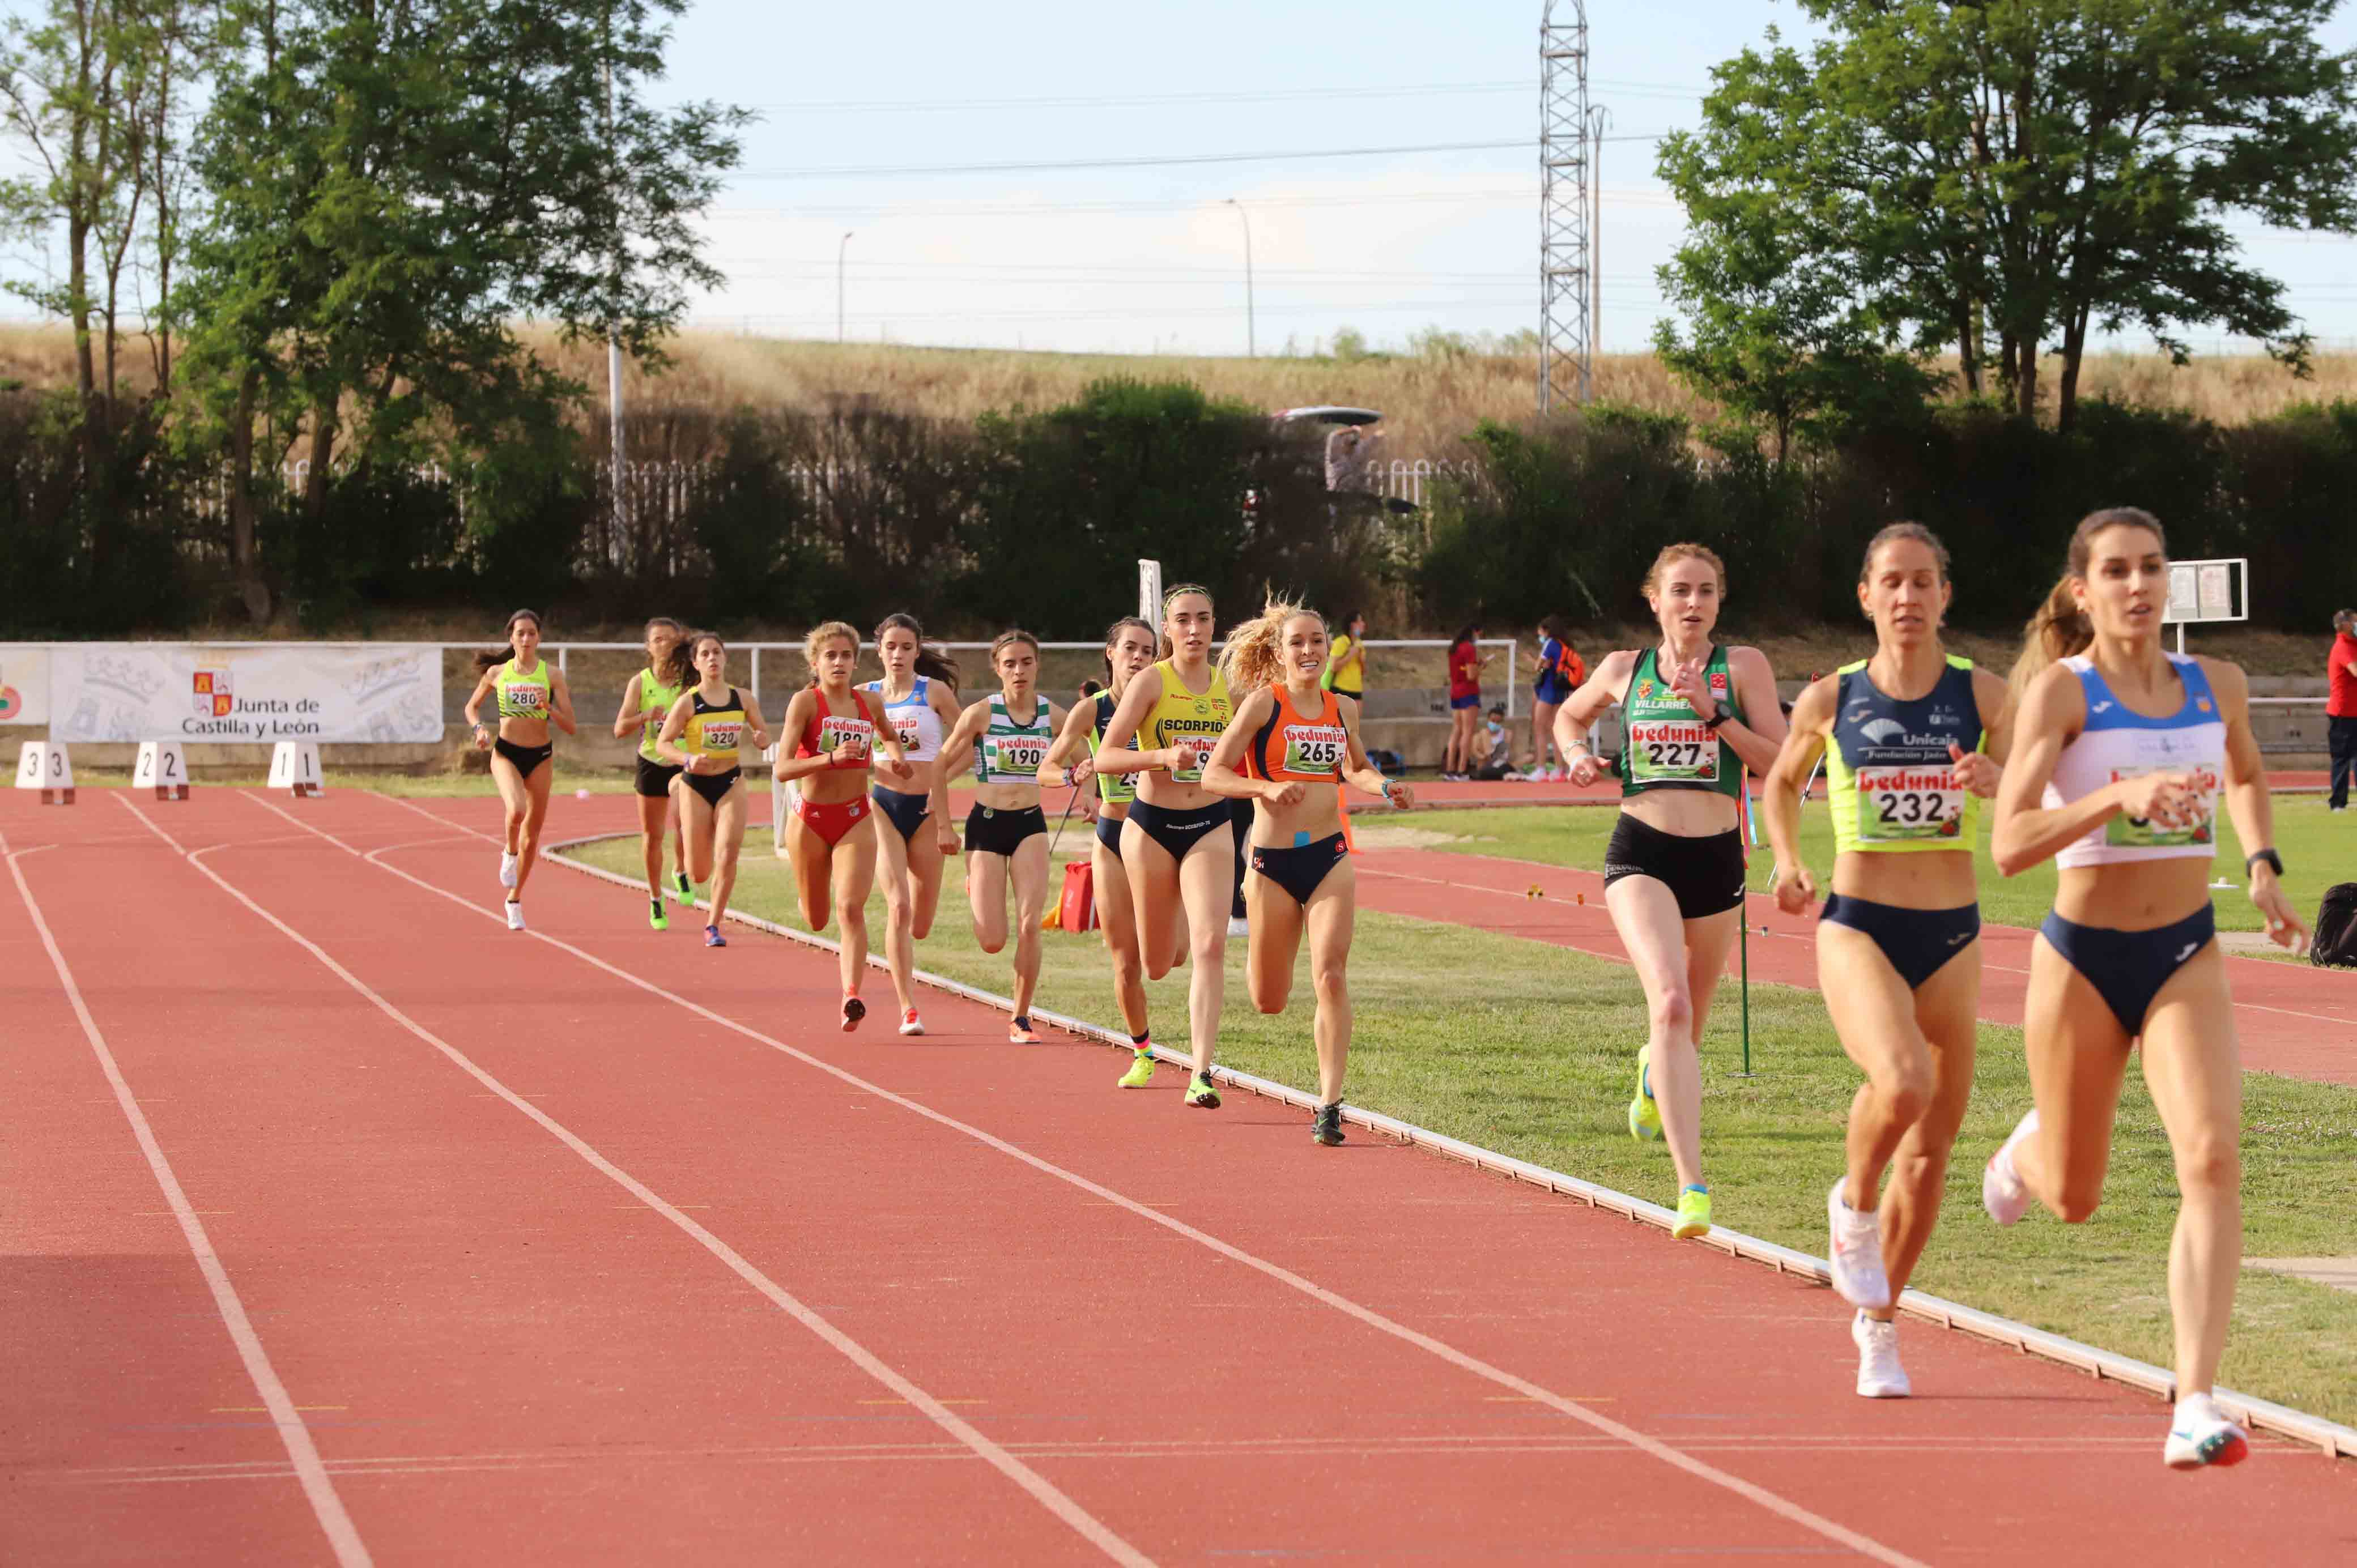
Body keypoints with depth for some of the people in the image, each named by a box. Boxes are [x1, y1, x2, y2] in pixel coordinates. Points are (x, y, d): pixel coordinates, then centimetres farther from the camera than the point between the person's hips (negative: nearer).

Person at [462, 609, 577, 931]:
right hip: (506, 754, -1)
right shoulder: (497, 673, 0)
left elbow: (571, 728, -5)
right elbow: (472, 706, 16)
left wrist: (549, 708, -23)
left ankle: (515, 899, 26)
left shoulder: (552, 675, -3)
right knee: (517, 810, -30)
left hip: (541, 757, 1)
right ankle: (510, 852, 3)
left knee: (532, 832, 8)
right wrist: (479, 728, -5)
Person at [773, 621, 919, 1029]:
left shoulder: (867, 702, 2)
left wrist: (897, 757, 5)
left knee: (851, 908, -19)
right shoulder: (805, 702, -10)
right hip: (810, 818, -1)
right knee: (816, 921, 13)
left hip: (856, 819, 1)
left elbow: (889, 734, 27)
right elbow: (782, 769, -18)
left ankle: (852, 995, -23)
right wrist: (832, 757, -31)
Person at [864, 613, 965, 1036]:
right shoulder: (865, 695, 5)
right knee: (898, 907, -16)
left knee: (920, 925, 6)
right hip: (883, 806, 0)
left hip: (927, 809, 0)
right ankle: (908, 1009, -13)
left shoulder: (934, 692, 1)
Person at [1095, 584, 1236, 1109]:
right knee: (1156, 966, 9)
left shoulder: (1228, 686, 3)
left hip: (1211, 827, 2)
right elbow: (1105, 757, -14)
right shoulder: (1152, 681, -7)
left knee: (1210, 945, -18)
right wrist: (1162, 756, -27)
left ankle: (1202, 1074, -19)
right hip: (1152, 826, -1)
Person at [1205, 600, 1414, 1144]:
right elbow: (1213, 775, -9)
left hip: (1330, 855, 2)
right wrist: (1268, 788, -26)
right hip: (1273, 860, -2)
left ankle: (1329, 1104, -14)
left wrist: (1384, 787, 4)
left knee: (1331, 977, -16)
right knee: (1269, 1001, 9)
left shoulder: (1342, 709, 8)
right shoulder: (1263, 703, -6)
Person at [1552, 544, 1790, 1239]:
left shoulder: (1743, 667, 3)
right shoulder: (1624, 670, 8)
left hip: (1716, 858, 2)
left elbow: (1778, 762, -5)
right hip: (1641, 853, -2)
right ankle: (1692, 1186, -31)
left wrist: (1714, 714, -16)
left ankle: (1654, 1075, 57)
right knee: (1670, 1003, -24)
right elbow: (1570, 714, 28)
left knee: (1688, 1026, 16)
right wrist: (1577, 754, 7)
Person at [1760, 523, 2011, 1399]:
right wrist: (1787, 864, 6)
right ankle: (1855, 1205, 2)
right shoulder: (1830, 700, 1)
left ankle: (1877, 1324, 26)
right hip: (1857, 928, -2)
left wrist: (1996, 784, -22)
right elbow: (1781, 783, 20)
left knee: (1931, 1149, 7)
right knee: (1902, 1083, -30)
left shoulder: (1981, 696, 1)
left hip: (1952, 936, 2)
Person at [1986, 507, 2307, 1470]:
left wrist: (2263, 866, 9)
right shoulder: (2062, 689, -11)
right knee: (2073, 1201, 13)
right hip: (2082, 958, -2)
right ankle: (2031, 1146, 52)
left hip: (2187, 957, 2)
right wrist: (2120, 794, -33)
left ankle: (2196, 1406, -22)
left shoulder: (2216, 687, 2)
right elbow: (2009, 845, -20)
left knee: (2213, 1159, -21)